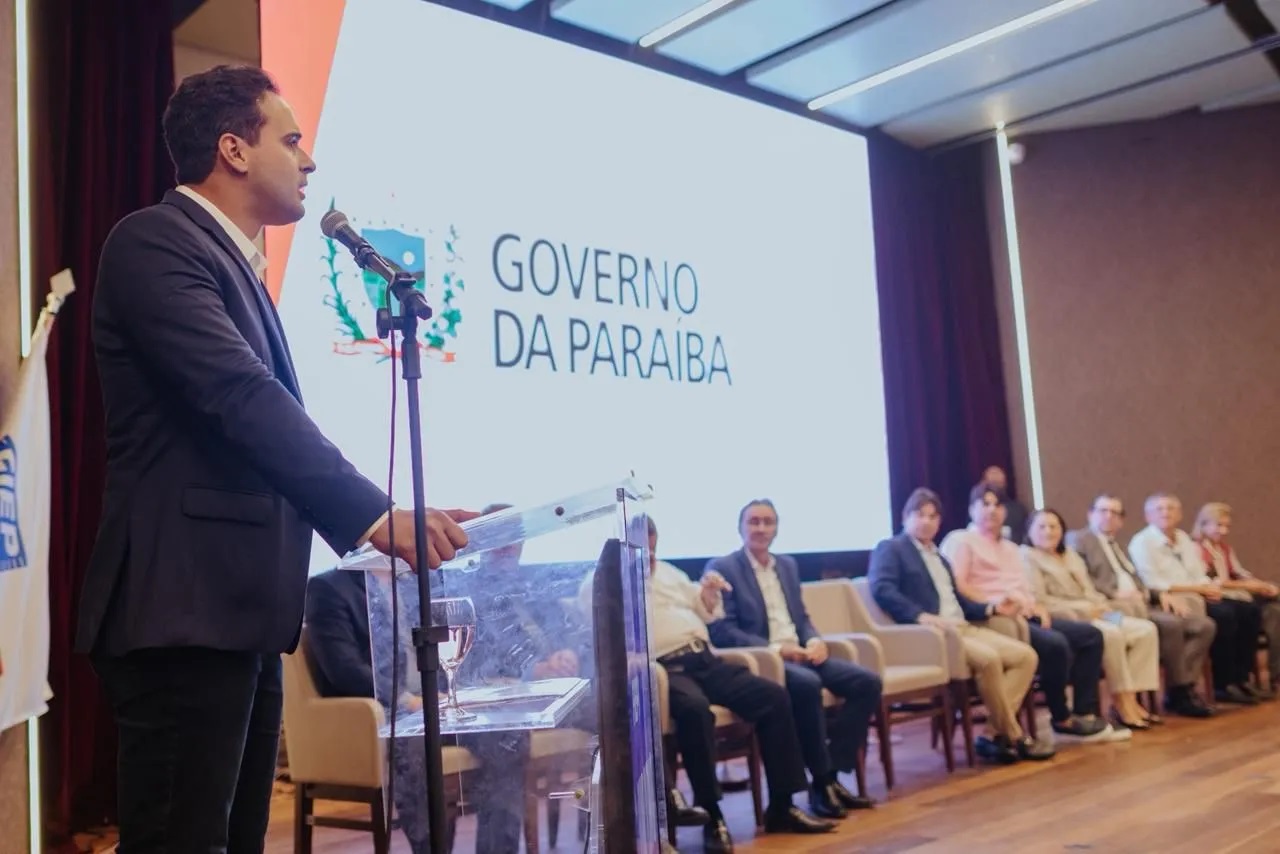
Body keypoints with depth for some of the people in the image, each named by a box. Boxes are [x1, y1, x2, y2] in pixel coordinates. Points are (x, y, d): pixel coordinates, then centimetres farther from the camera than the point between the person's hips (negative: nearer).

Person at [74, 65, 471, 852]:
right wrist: (373, 515, -27)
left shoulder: (232, 260, 21)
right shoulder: (157, 241, -9)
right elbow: (243, 398, -22)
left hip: (235, 607, 10)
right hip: (185, 607, -10)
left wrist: (361, 518, 14)